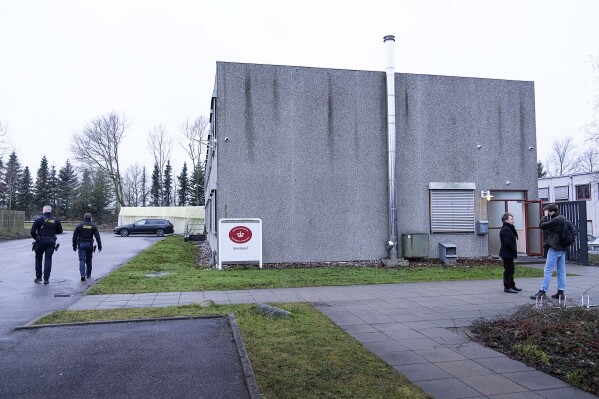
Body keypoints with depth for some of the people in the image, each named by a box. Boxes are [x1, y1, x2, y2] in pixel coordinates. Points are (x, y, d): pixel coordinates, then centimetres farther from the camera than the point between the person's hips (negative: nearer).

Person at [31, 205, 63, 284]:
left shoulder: (39, 218, -7)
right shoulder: (56, 220, 3)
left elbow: (32, 231, -10)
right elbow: (60, 231, 10)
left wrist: (35, 238, 6)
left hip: (41, 242, -2)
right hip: (51, 242, 2)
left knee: (38, 259, 14)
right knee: (48, 260, 5)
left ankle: (38, 277, 18)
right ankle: (46, 279, 3)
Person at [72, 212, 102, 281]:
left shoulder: (79, 225, 1)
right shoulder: (93, 225, -1)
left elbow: (74, 236, 1)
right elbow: (97, 236, -5)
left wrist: (74, 245, 9)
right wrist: (99, 246, -1)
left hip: (81, 245, -1)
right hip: (89, 245, 1)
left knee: (82, 260, -4)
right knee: (88, 260, 15)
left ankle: (82, 275, -19)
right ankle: (88, 274, 25)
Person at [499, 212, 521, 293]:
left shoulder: (509, 228, 17)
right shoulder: (505, 229, -18)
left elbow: (515, 236, 14)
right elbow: (507, 243, -23)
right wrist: (514, 250, -15)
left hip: (509, 253, 11)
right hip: (507, 253, -11)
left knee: (511, 270, 17)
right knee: (508, 270, -5)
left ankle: (512, 286, 27)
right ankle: (507, 287, 1)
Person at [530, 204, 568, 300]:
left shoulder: (557, 220, -16)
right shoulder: (562, 219, 15)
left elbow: (542, 226, -16)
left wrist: (545, 215, -7)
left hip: (554, 248, -10)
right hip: (562, 248, 10)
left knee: (548, 271, -6)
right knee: (561, 271, 9)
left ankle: (542, 292, -3)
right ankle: (561, 292, 13)